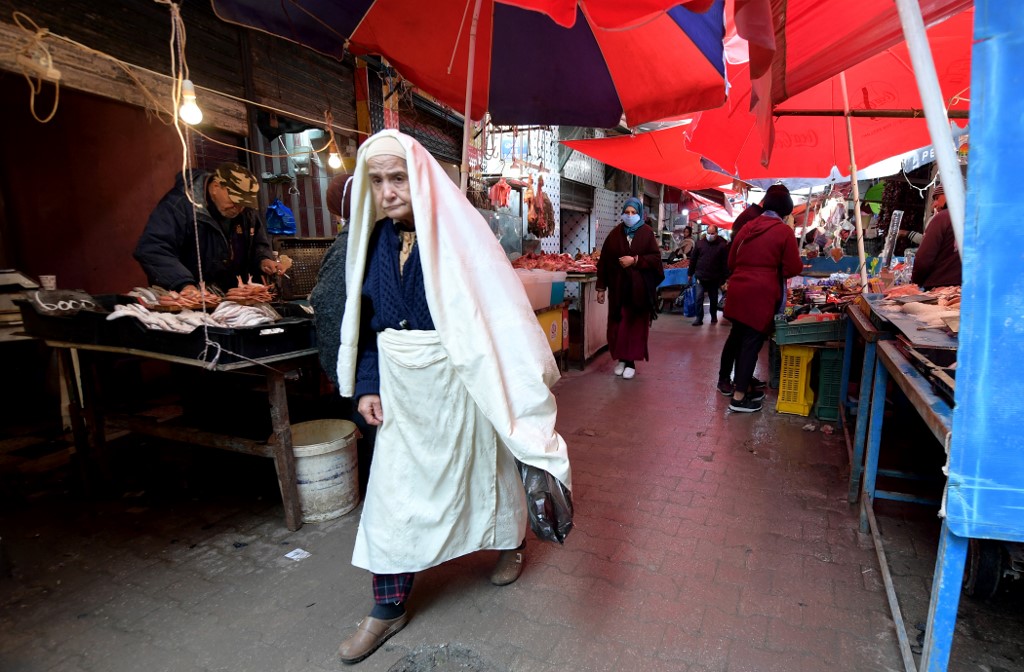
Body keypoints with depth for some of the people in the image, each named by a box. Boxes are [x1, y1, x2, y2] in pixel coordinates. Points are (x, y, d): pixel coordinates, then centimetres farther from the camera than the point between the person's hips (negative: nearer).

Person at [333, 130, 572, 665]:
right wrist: (366, 384, 3)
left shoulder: (459, 231, -14)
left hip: (459, 381, -4)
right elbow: (364, 320, 10)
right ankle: (388, 607, 29)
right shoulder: (373, 239, 2)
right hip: (401, 386, 5)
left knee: (484, 466, 16)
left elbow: (499, 314, -17)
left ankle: (510, 544, 48)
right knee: (392, 489, 9)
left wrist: (509, 396, -21)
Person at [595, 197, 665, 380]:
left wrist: (635, 260, -16)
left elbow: (656, 258, -3)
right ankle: (621, 358, 19)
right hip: (618, 286, 2)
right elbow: (604, 260, 3)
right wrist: (601, 287, -1)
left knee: (636, 324, 1)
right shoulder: (615, 233, 5)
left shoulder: (647, 233, 2)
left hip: (639, 287, -1)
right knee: (618, 323, 3)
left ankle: (631, 362, 10)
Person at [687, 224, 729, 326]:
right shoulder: (700, 243, 1)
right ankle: (699, 318, -1)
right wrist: (690, 274, 8)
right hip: (700, 276, 1)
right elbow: (693, 259, 7)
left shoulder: (722, 245, -6)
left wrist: (724, 278, -9)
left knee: (713, 299, 14)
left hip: (714, 278, -1)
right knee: (699, 298, -7)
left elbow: (725, 263, -7)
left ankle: (714, 316, 32)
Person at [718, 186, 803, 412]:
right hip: (761, 294, -6)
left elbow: (731, 261, 15)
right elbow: (793, 268, -5)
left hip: (738, 290, 6)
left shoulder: (748, 227, 10)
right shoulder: (784, 231, -5)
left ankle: (724, 380, 34)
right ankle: (739, 396, 3)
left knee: (736, 336, 20)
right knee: (752, 341, 0)